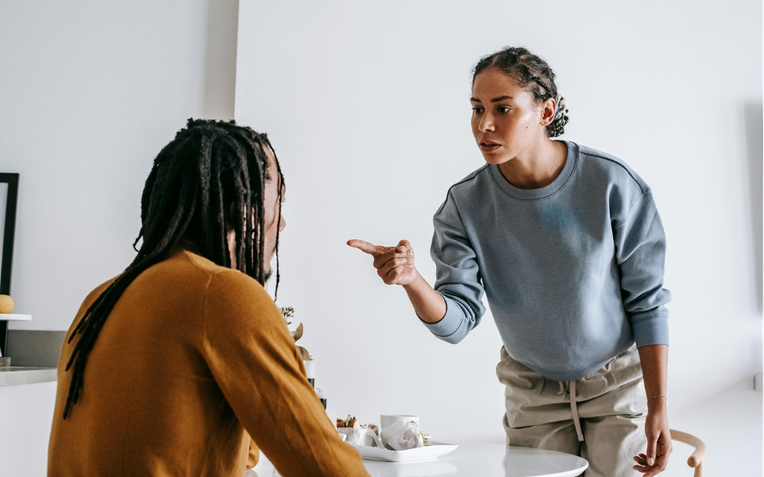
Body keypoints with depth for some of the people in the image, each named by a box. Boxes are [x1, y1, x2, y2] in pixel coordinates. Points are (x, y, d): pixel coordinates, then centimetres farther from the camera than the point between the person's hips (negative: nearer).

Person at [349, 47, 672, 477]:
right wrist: (412, 281, -39)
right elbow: (458, 320, -18)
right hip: (533, 391, 2)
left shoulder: (612, 183, -20)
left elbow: (647, 301, -12)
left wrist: (658, 407, -12)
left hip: (618, 381, -1)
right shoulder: (465, 204, -15)